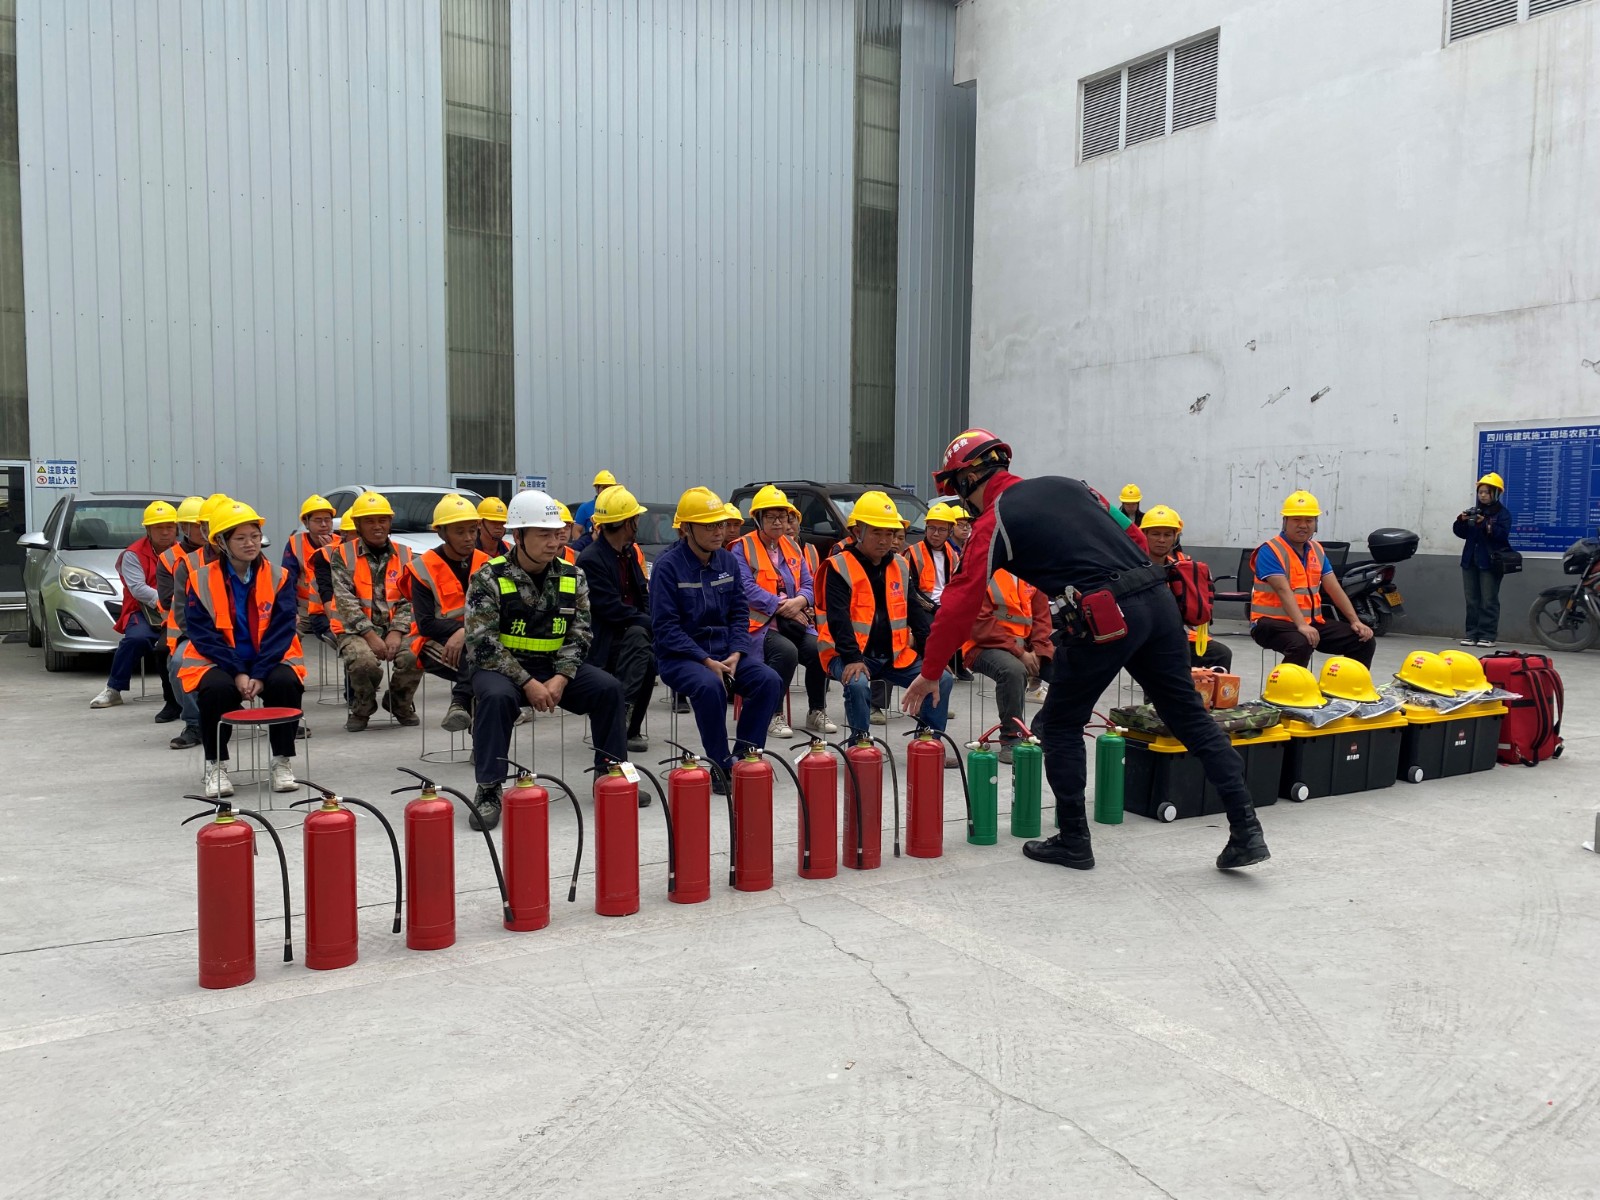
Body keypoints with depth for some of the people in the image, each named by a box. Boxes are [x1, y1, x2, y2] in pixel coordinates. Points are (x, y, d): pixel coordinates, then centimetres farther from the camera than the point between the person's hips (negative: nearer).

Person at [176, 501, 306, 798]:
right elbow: (203, 634, -7)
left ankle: (282, 761, -11)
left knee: (286, 682, -30)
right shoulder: (201, 580, -2)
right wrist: (237, 673, -19)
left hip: (269, 662, 1)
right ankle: (216, 765, -11)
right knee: (216, 687, -33)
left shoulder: (279, 577, 0)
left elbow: (281, 631, -7)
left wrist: (259, 675, -19)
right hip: (219, 662, -1)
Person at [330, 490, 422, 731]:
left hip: (395, 629, 2)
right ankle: (361, 709, 2)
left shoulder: (403, 555, 10)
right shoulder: (343, 555, 2)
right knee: (364, 662, -34)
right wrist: (370, 635, -18)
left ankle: (399, 704, 6)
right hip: (356, 630, -2)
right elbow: (346, 601, -9)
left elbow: (409, 600, 3)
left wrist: (396, 633, -14)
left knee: (413, 657, -29)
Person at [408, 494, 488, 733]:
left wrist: (464, 634, -20)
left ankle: (461, 702, -29)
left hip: (475, 641, 4)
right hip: (435, 643, -3)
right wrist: (462, 628, -21)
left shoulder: (485, 565, 5)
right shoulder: (423, 568, -5)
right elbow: (425, 624, -10)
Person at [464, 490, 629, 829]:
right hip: (501, 668, -4)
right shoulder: (489, 578, -10)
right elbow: (483, 643, -16)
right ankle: (488, 791, -23)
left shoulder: (572, 577, 3)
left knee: (609, 689, -15)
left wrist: (561, 678, -16)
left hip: (555, 668, 4)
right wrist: (528, 683, -22)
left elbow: (580, 634, 1)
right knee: (496, 697, -35)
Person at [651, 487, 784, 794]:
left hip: (724, 650, 5)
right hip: (679, 656, -5)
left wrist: (735, 654, -9)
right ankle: (721, 767, -19)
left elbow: (740, 613, 9)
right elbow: (666, 627, -13)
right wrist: (707, 662, -20)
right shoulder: (668, 566, -10)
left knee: (769, 681, -19)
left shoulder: (728, 561, 7)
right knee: (709, 685, -35)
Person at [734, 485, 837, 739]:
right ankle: (772, 715, -16)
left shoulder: (793, 547, 17)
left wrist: (799, 602, -12)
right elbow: (748, 589, -14)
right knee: (786, 651, -32)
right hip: (759, 623, -6)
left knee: (817, 649, -21)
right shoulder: (742, 549, -3)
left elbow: (808, 585, 12)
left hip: (793, 621, 6)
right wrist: (782, 606, -16)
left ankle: (817, 712, -2)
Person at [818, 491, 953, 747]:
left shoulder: (900, 566, 9)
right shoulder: (839, 568, -9)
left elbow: (915, 611, 11)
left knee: (942, 679, -5)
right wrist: (853, 658, -29)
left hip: (894, 654, 6)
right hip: (849, 654, -6)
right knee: (857, 683, -36)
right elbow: (838, 619, -19)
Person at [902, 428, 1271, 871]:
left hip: (1105, 618, -6)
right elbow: (1132, 537, 21)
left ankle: (1073, 841, 15)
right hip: (1157, 597, 7)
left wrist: (930, 673, 9)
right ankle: (1246, 830, 14)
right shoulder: (1066, 484, 22)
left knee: (1060, 724, 12)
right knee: (1189, 713, 14)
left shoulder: (993, 523, 4)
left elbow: (960, 604, 2)